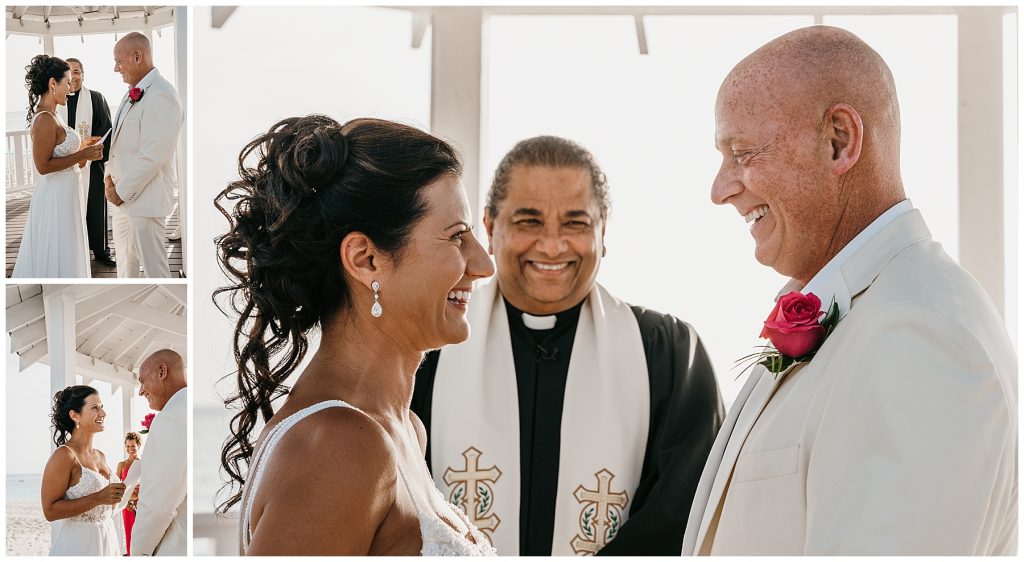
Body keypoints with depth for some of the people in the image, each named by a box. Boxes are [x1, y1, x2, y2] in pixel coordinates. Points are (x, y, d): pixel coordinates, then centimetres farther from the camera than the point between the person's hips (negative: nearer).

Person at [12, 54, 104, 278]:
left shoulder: (49, 115, 9)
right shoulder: (45, 119, -20)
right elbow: (43, 165, -23)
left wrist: (81, 146, 15)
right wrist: (82, 154, -20)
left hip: (64, 193, 10)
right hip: (56, 195, -10)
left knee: (62, 252, 17)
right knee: (57, 255, 0)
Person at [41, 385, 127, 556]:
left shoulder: (100, 456, 11)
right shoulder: (64, 455, -13)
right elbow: (50, 511, -20)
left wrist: (121, 494, 1)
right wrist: (98, 498, -25)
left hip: (107, 540, 8)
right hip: (78, 543, -8)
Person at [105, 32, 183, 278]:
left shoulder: (161, 95, -19)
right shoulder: (134, 92, 11)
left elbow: (152, 156, -22)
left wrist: (122, 191, -16)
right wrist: (110, 177, 4)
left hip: (145, 195, -10)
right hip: (123, 193, 10)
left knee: (153, 265, -4)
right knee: (124, 259, 21)